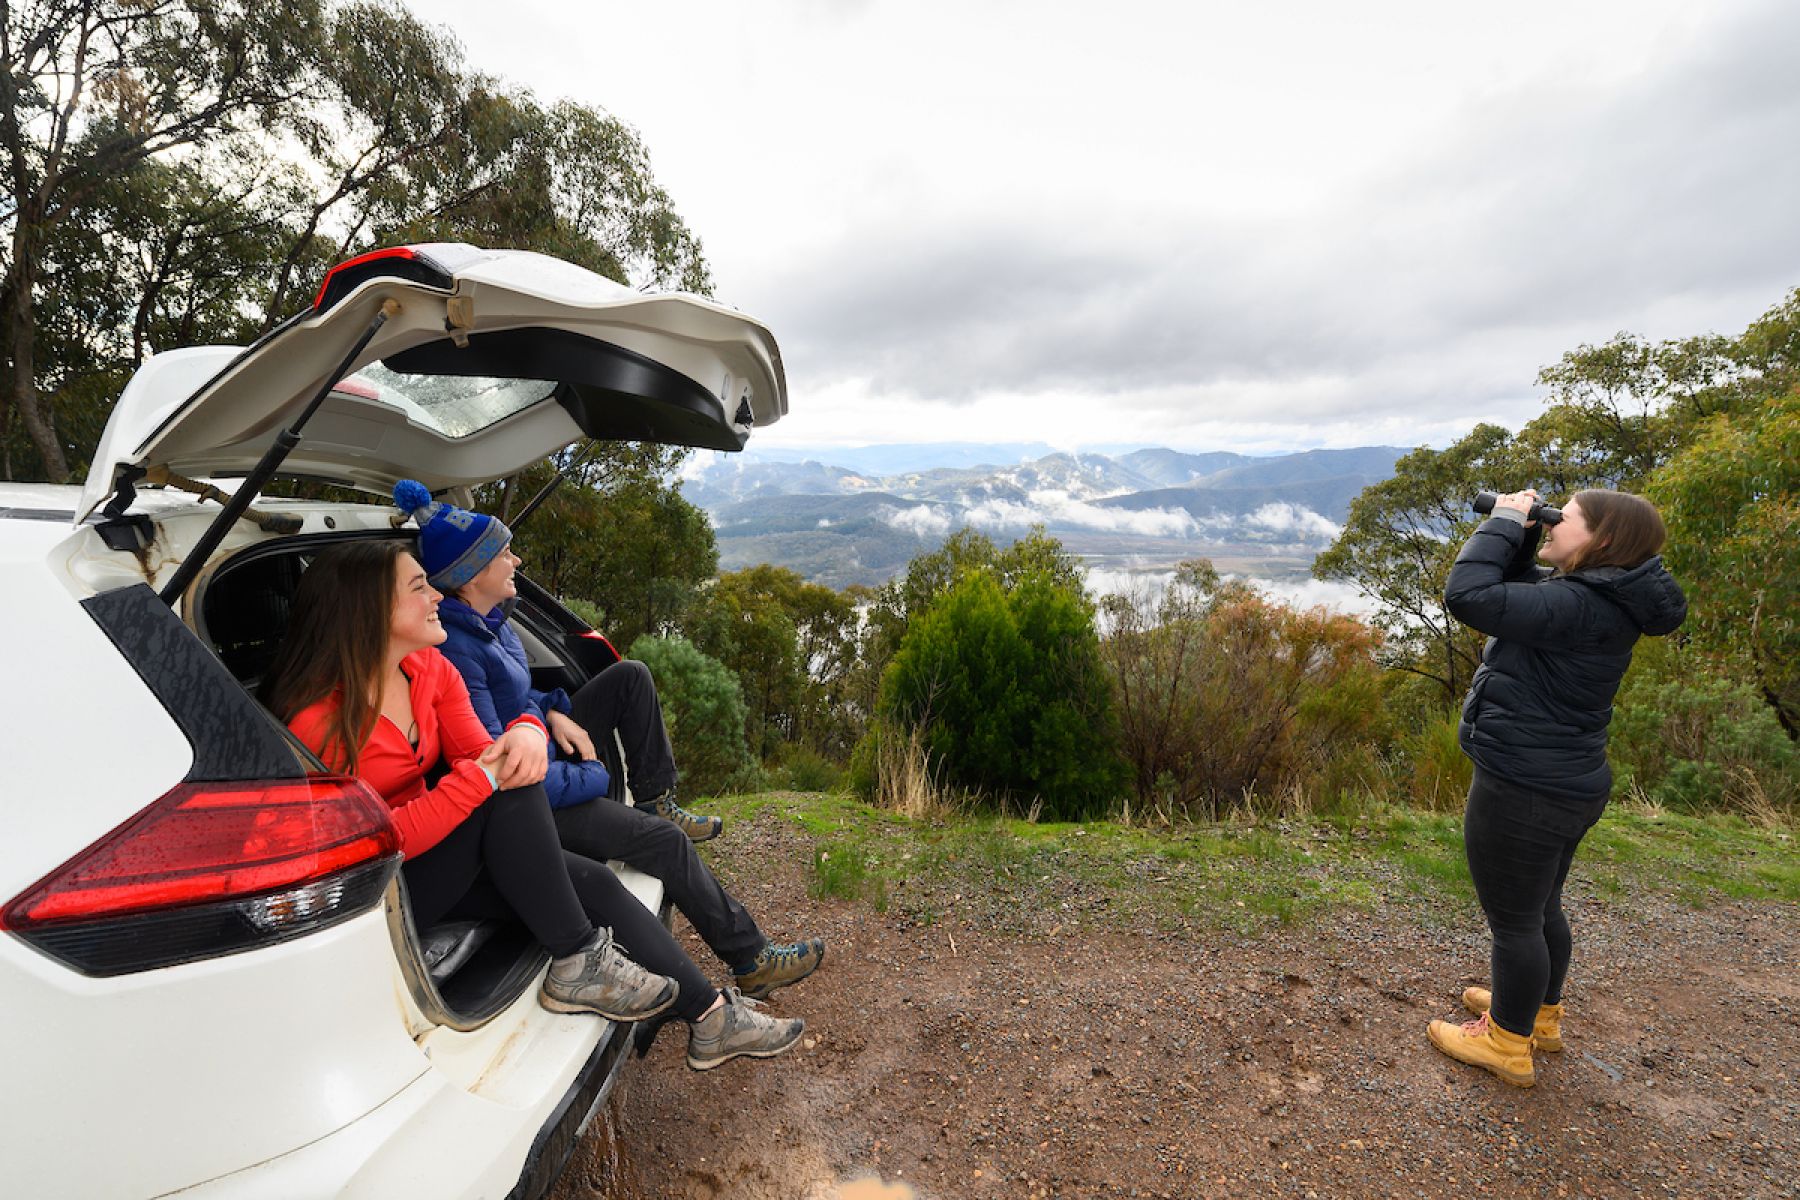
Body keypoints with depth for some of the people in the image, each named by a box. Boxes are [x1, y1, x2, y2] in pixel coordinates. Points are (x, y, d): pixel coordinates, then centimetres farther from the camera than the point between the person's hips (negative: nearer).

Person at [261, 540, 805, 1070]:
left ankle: (712, 1018, -3)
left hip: (444, 862, 7)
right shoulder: (318, 718, -23)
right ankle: (578, 964, -19)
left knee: (593, 882, -12)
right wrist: (486, 774, -31)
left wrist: (525, 734, -27)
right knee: (508, 790, -30)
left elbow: (478, 755, -5)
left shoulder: (431, 669, -2)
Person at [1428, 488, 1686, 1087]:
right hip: (1567, 784, 10)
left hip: (1524, 794, -10)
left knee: (1514, 920, 8)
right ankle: (1540, 1015, 46)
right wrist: (1519, 536, -1)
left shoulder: (1580, 607, -26)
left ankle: (1508, 1045, 27)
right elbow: (1516, 589, 17)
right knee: (1541, 908, 26)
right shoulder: (1600, 598, 3)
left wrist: (1504, 521, -19)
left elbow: (1466, 594, -33)